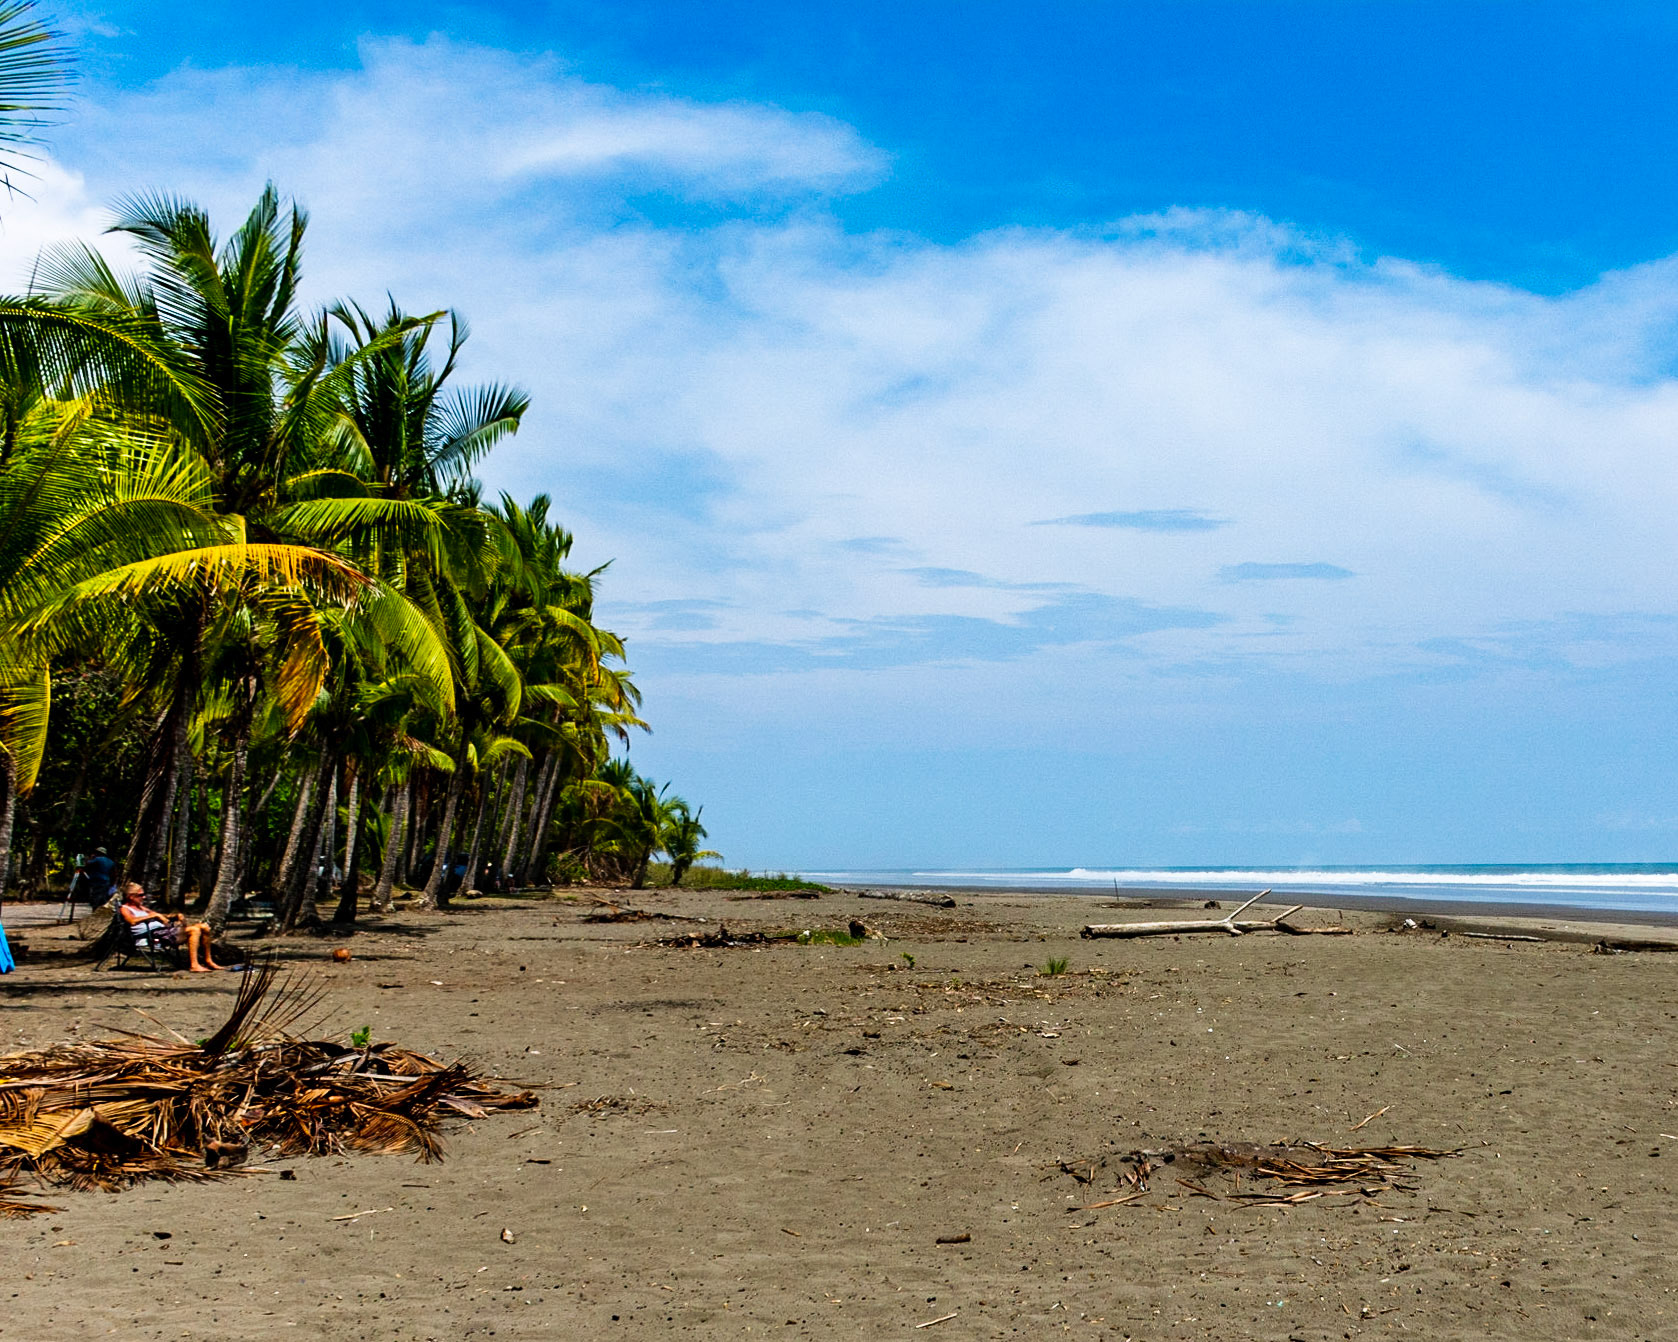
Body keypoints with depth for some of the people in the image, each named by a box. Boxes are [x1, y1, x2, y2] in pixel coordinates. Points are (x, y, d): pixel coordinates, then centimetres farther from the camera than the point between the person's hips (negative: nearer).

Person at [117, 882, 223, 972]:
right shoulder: (124, 909, 0)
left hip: (165, 927, 10)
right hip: (155, 933, -10)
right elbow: (132, 921, -23)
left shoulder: (140, 907, 28)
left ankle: (208, 961, 12)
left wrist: (175, 916, 10)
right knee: (194, 930, -27)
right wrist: (154, 915, -17)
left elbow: (159, 916, 29)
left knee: (204, 927, 4)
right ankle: (194, 965, -31)